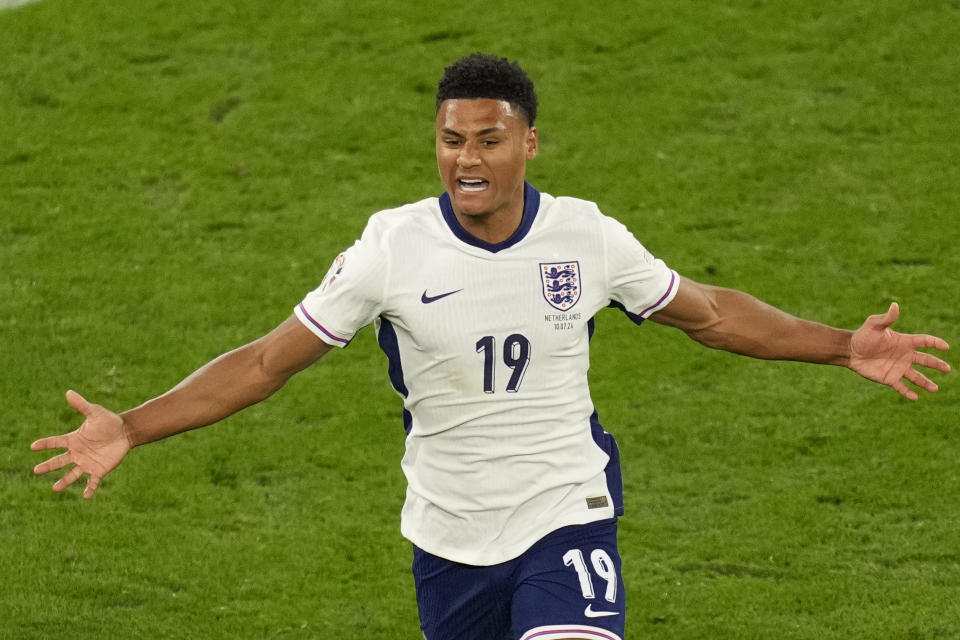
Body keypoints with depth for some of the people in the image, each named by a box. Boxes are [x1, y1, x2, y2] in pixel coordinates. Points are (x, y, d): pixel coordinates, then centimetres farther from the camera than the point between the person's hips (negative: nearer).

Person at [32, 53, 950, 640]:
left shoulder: (588, 238, -6)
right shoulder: (392, 248, -9)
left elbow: (709, 313, 11)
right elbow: (269, 360, -6)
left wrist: (845, 348, 7)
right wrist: (128, 429, -14)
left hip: (565, 519, -1)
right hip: (448, 537, 1)